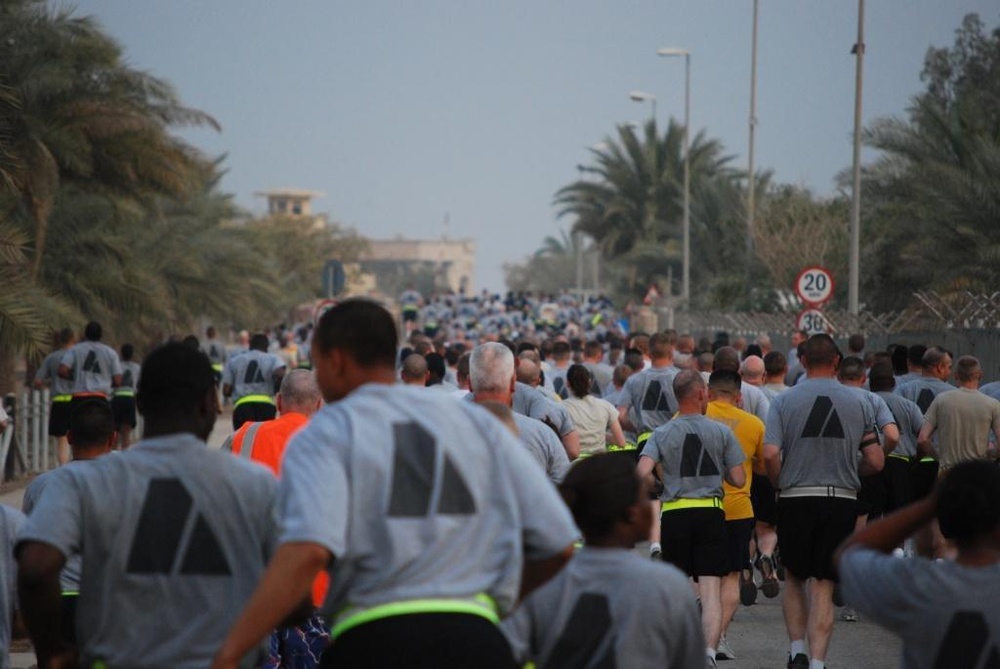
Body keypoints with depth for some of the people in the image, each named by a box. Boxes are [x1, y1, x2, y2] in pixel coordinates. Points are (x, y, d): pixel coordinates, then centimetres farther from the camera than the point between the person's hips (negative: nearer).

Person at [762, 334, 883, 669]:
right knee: (823, 586, 4)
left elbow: (770, 453, -13)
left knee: (794, 578, 19)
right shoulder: (858, 403, 2)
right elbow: (875, 461, 1)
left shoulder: (785, 400, -3)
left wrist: (779, 483, 6)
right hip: (842, 500, 0)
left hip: (795, 499, 0)